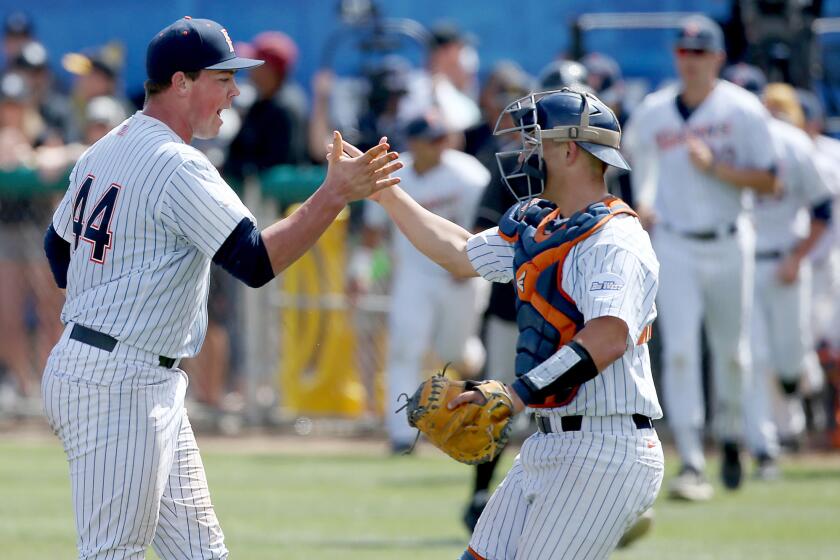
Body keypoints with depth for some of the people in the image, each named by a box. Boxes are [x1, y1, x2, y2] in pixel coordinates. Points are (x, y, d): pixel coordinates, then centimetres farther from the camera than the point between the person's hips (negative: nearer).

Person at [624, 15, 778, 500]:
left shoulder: (744, 111, -6)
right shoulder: (652, 114, 1)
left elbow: (768, 182, -10)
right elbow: (637, 153, 23)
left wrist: (714, 166, -22)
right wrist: (642, 202, 7)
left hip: (729, 245, 0)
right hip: (675, 246, 0)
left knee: (731, 351, 11)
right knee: (679, 350, -12)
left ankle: (730, 437, 37)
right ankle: (692, 464, -14)